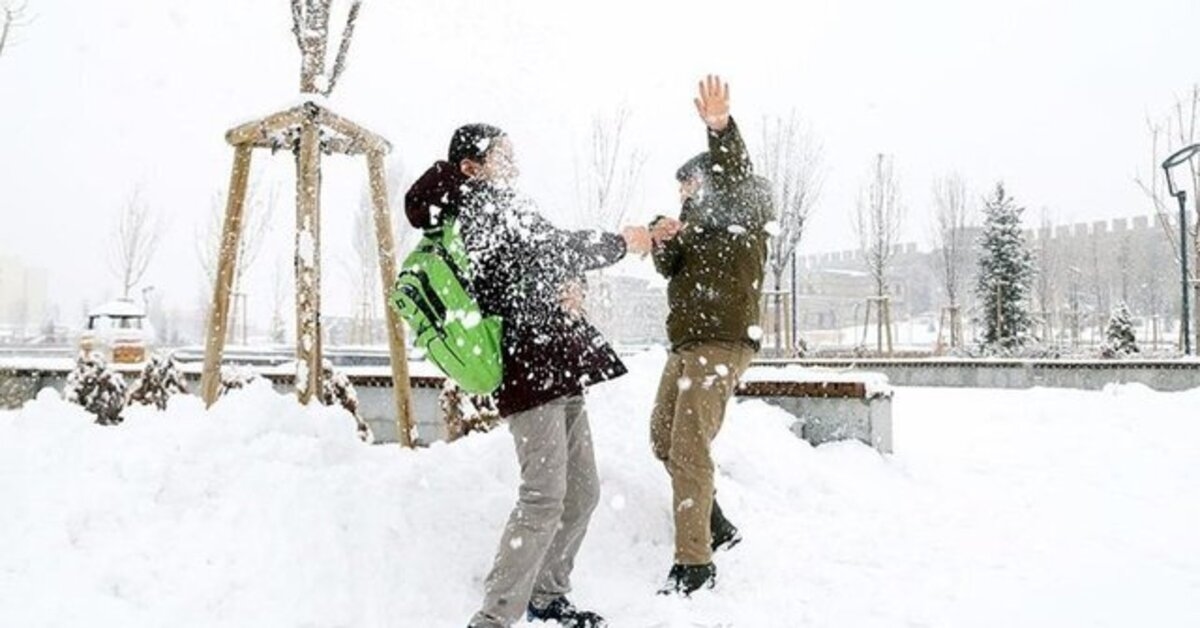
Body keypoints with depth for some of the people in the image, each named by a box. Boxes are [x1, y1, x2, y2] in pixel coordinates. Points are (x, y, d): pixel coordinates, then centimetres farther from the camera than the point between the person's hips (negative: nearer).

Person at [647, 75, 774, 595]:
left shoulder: (745, 211, -1)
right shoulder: (699, 222, 23)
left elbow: (736, 177, -23)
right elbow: (670, 270, 12)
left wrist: (722, 130, -42)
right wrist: (663, 243, -10)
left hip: (723, 343, -9)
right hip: (686, 343, 9)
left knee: (689, 448, -14)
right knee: (664, 440, 14)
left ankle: (694, 562, -7)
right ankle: (717, 527, 27)